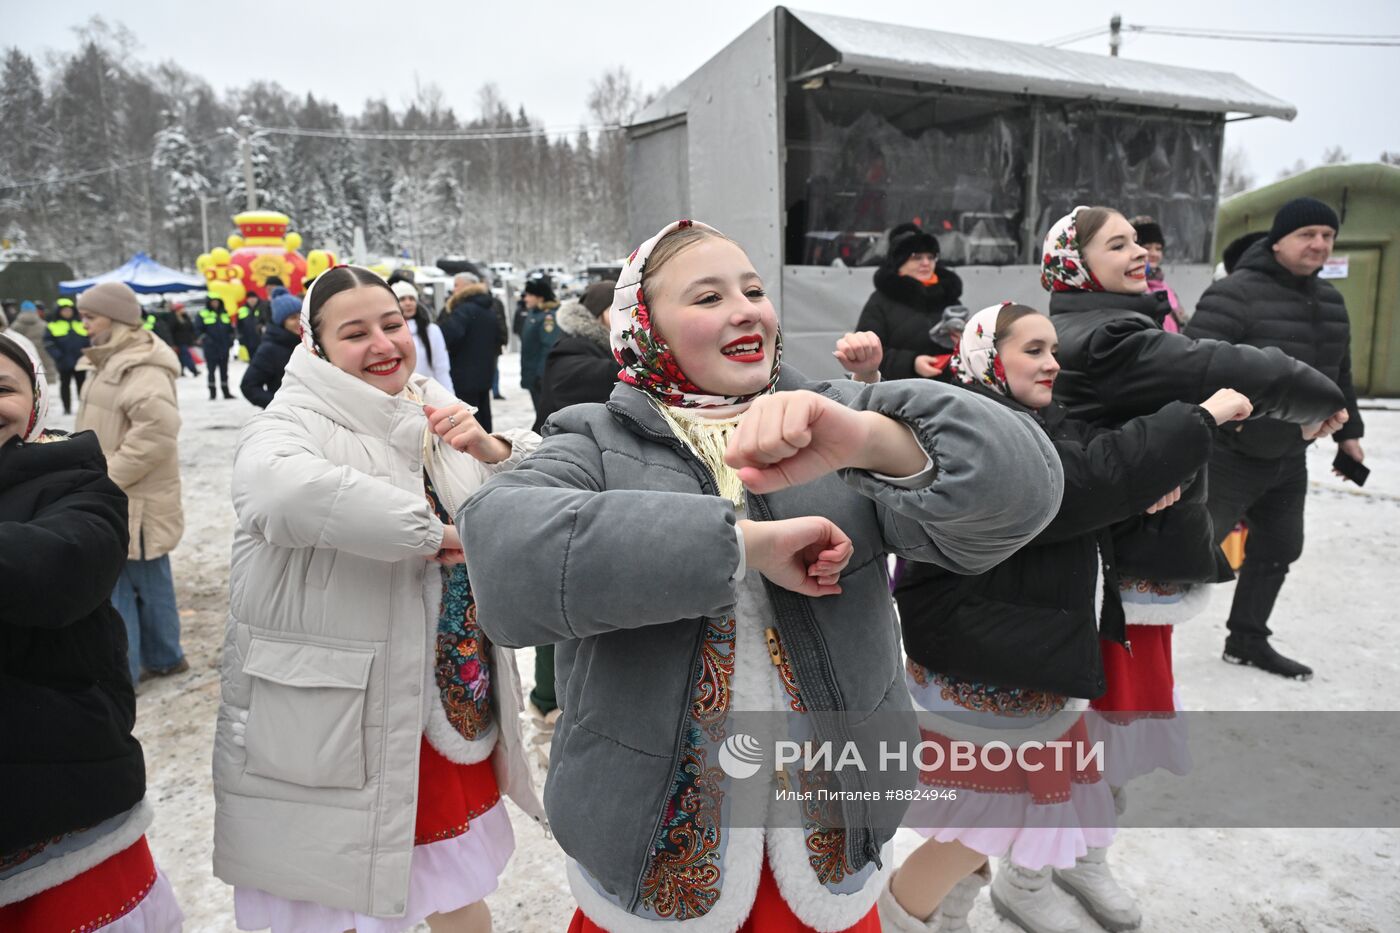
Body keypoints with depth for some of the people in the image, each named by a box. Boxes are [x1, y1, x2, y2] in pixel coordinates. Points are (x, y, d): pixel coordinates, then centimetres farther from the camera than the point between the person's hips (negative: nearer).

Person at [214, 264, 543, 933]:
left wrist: (491, 451, -12)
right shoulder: (290, 425, -12)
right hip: (334, 724, -5)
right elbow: (282, 486, -37)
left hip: (456, 714, 5)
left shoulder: (436, 420, 6)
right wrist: (438, 533, -28)